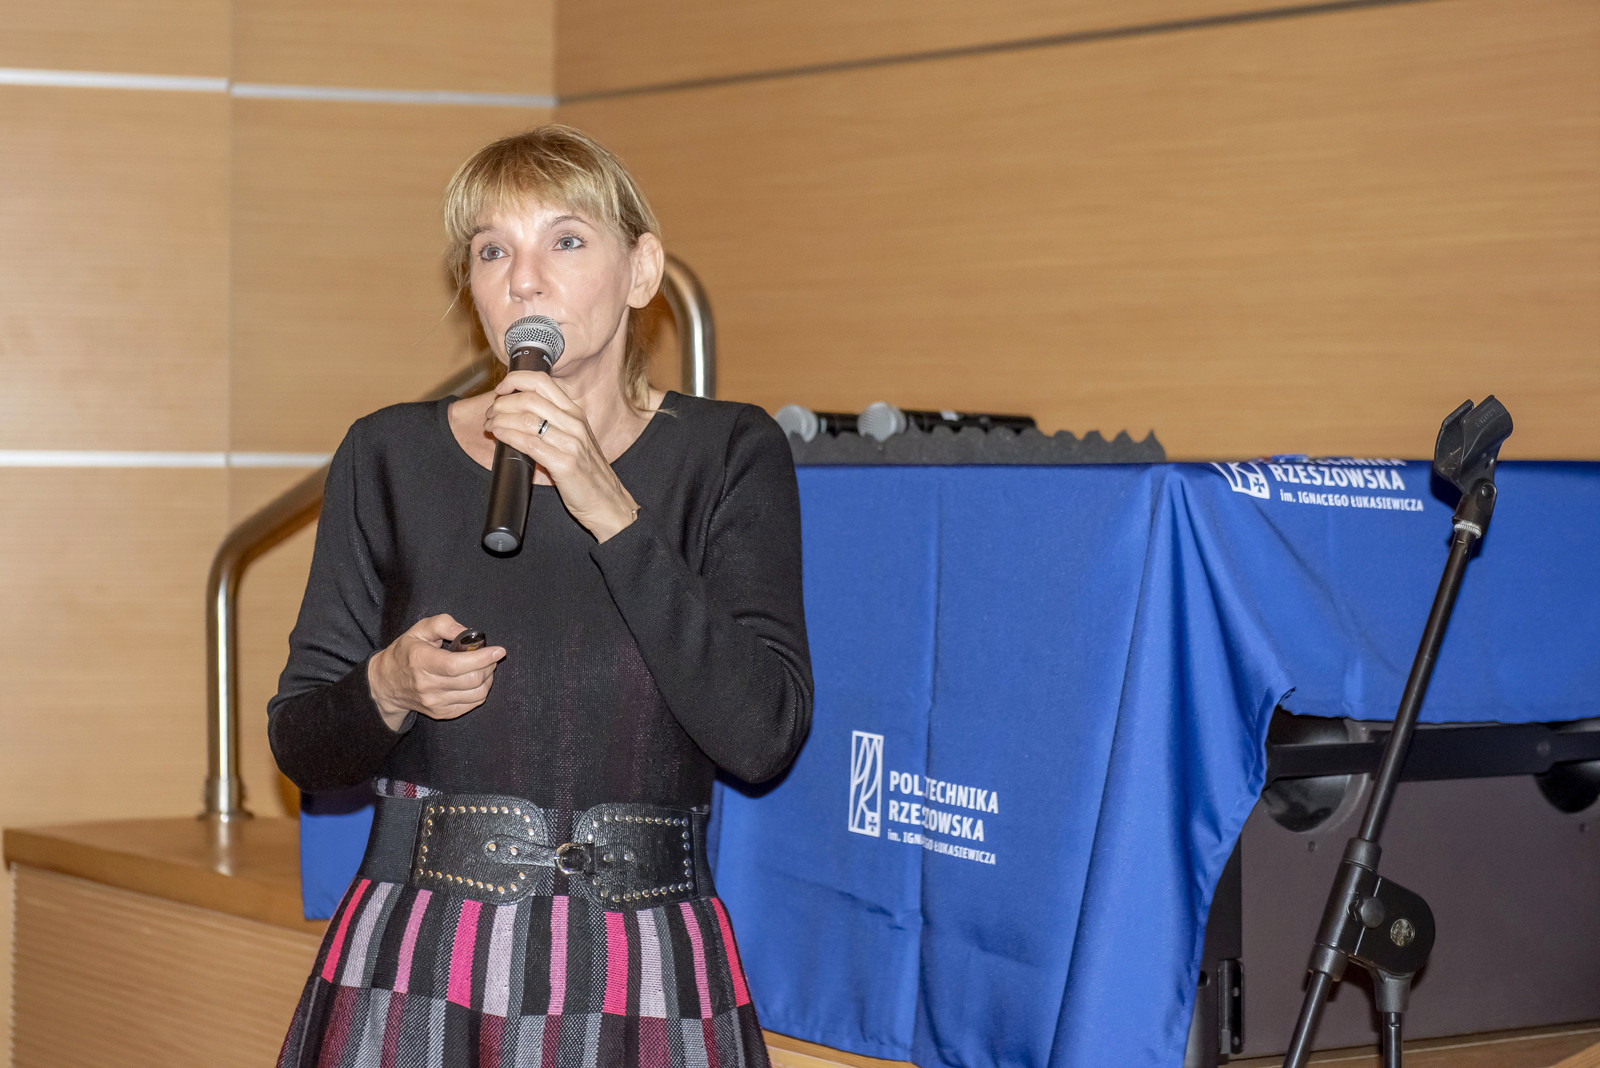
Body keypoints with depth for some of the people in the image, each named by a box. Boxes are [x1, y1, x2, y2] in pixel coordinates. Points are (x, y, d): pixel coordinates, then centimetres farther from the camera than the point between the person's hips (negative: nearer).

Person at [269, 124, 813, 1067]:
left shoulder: (729, 455, -1)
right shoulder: (391, 457, 2)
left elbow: (763, 735, -14)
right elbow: (300, 743, 7)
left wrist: (609, 511, -18)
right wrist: (389, 690, -14)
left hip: (644, 982, -1)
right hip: (413, 966, 1)